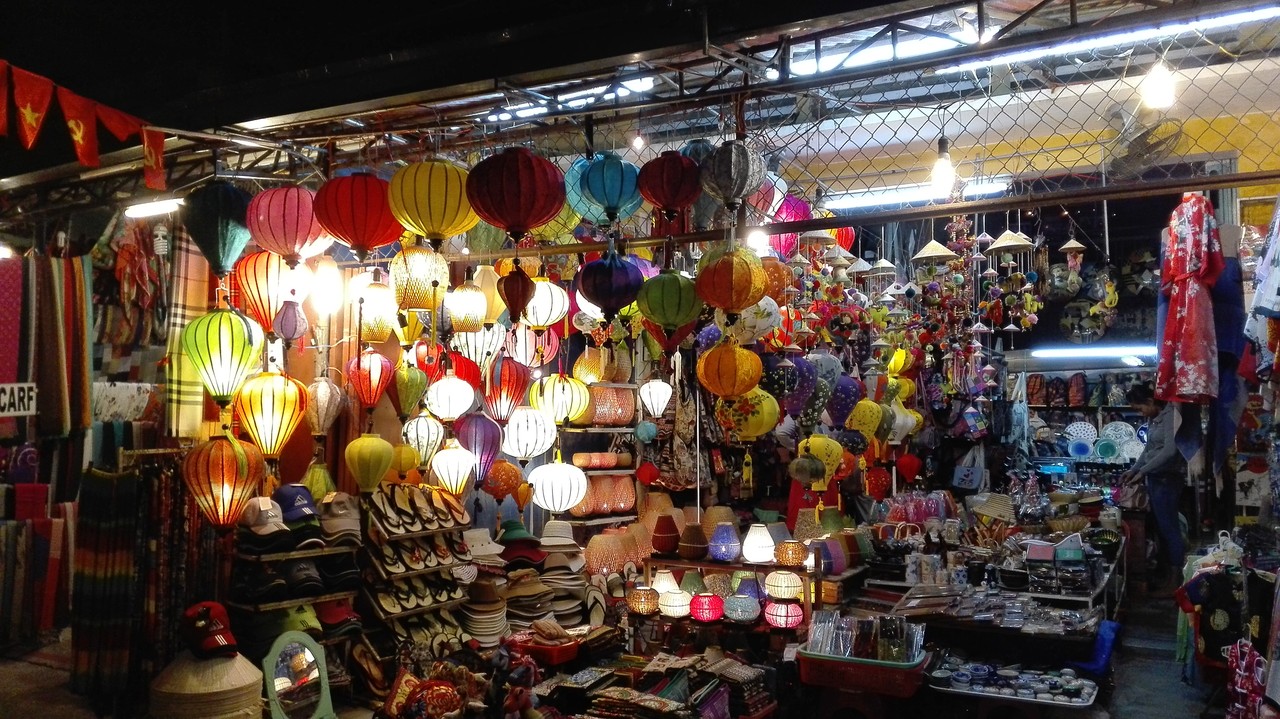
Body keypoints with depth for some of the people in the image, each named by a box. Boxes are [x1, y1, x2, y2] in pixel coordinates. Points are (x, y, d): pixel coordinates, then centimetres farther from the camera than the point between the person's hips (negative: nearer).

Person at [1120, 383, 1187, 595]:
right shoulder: (1153, 418, 11)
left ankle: (1175, 579, 9)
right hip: (1155, 478, 9)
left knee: (1169, 527, 0)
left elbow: (1170, 451, -23)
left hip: (1168, 480, -9)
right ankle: (1166, 572, 26)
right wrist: (1133, 470, 11)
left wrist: (1143, 471, -17)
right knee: (1161, 527, 15)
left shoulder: (1171, 416, -17)